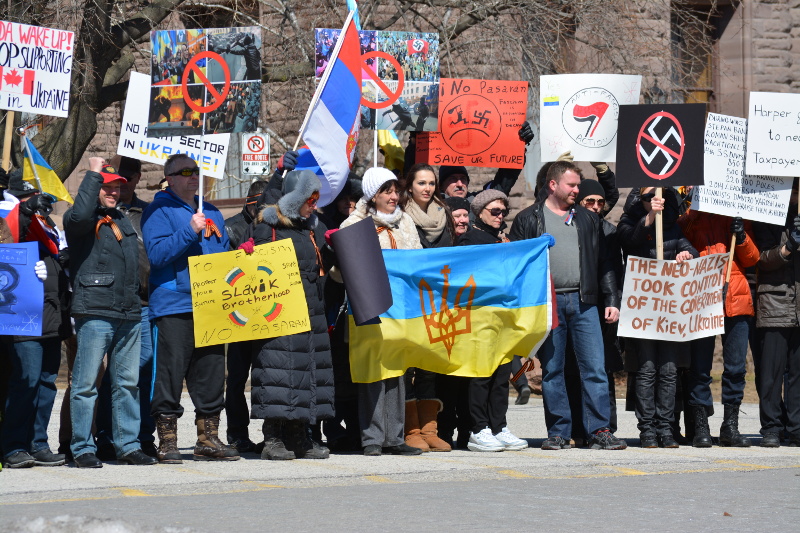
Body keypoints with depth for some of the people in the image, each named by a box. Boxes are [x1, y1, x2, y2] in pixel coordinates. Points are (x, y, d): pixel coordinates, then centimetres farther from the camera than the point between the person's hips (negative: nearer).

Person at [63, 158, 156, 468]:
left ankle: (128, 445, 14)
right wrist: (94, 173, -15)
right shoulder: (80, 221, 0)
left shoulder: (122, 221, 23)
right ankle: (83, 449, -1)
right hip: (95, 313, -7)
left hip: (129, 314, 7)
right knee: (86, 384, -5)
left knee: (128, 383, 9)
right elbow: (80, 215, -25)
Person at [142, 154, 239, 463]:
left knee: (212, 372, 7)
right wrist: (190, 231, -19)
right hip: (174, 306, -6)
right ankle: (167, 441, -1)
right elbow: (156, 253, -13)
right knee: (170, 374, -6)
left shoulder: (211, 213, 21)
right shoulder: (159, 211, 0)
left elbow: (224, 254, 28)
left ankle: (208, 440, 14)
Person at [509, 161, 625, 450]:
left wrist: (611, 300, 7)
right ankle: (558, 431, 9)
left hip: (584, 302, 2)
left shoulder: (587, 219, 16)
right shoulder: (528, 219, 7)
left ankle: (599, 429, 0)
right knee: (551, 370, 2)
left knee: (595, 368, -3)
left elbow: (603, 263, 17)